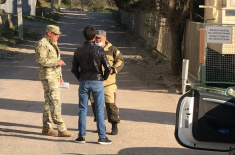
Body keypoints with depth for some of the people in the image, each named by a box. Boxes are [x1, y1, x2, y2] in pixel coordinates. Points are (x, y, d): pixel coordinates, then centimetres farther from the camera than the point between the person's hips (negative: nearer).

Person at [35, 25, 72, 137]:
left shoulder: (53, 44, 17)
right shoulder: (42, 44, -14)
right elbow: (41, 60, -23)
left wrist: (59, 76, 22)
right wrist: (56, 62, -21)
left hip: (55, 76, 10)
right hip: (48, 76, -10)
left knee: (49, 102, 12)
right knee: (55, 103, -12)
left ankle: (46, 128, 17)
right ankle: (61, 129, -14)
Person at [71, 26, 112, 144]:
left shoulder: (78, 51, 1)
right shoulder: (99, 50, -8)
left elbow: (74, 69, 3)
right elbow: (107, 67, -9)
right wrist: (104, 77, 9)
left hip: (83, 82, 3)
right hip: (97, 82, -2)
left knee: (82, 110, 8)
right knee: (99, 110, 2)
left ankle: (81, 136, 9)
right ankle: (102, 137, 4)